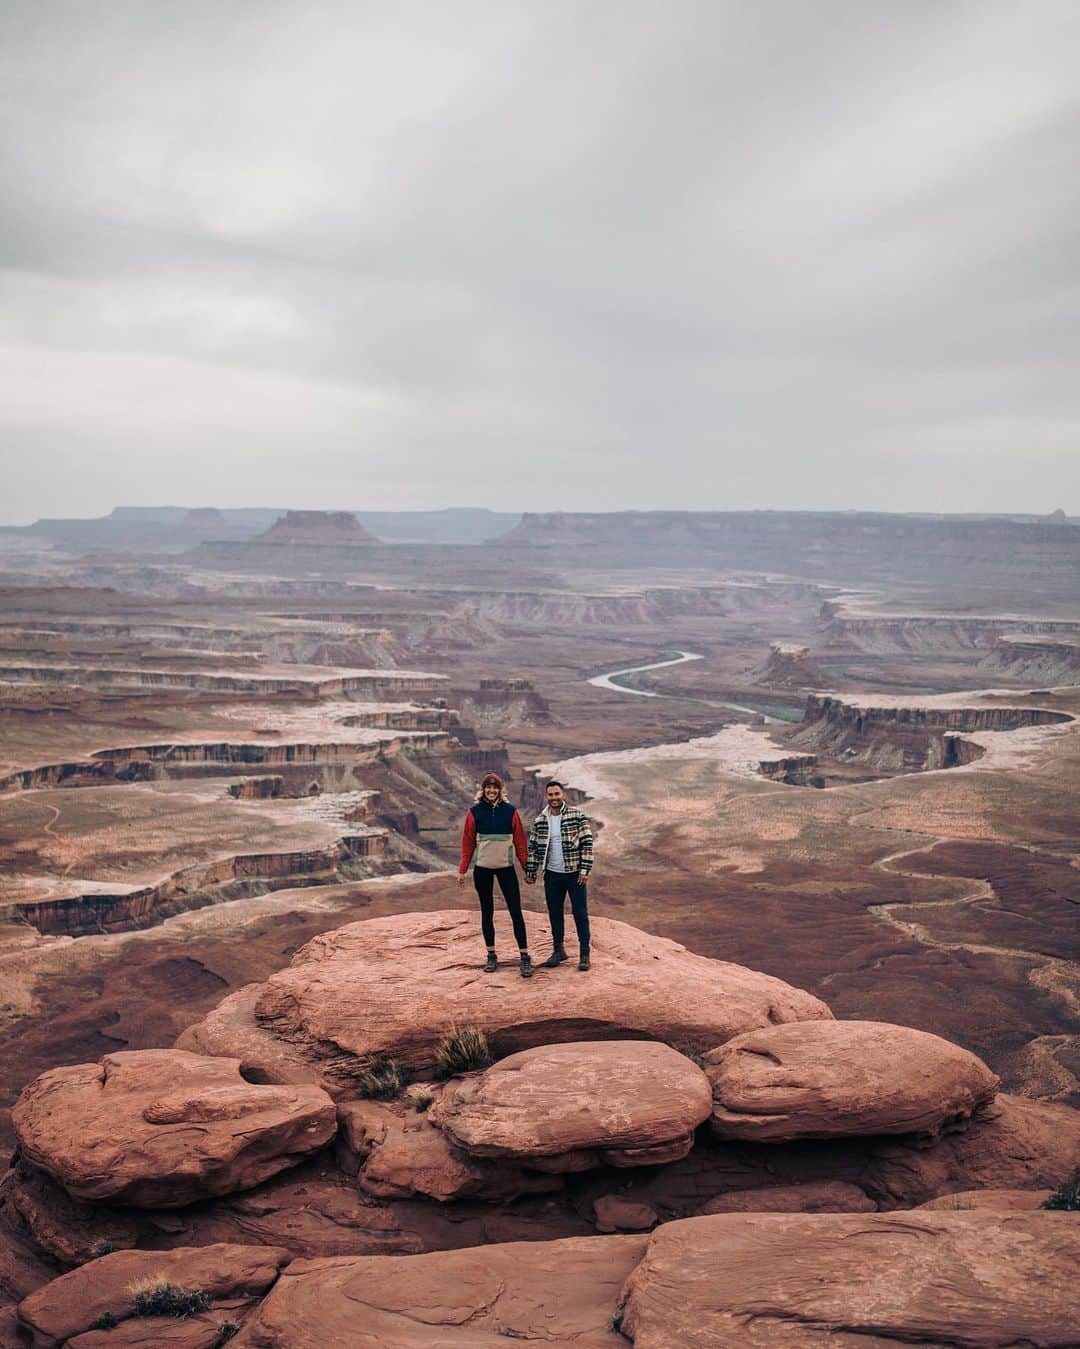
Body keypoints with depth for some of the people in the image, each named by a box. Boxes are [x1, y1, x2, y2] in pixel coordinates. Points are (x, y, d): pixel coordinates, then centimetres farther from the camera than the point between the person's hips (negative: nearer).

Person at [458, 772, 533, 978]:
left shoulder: (510, 811, -1)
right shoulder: (475, 811, 0)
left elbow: (520, 841, 1)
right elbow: (468, 842, 2)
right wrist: (463, 870, -1)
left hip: (506, 868, -1)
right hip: (482, 869, 1)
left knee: (516, 911, -5)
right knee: (487, 912, 9)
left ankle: (525, 957, -3)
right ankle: (491, 956, 18)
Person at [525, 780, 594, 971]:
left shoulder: (577, 816, -8)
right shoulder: (539, 821, 3)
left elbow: (587, 843, -8)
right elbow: (533, 847, 11)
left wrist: (585, 869, -13)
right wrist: (530, 872, 8)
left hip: (574, 874, -4)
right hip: (552, 875, 4)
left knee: (580, 913, 1)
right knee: (555, 914, 12)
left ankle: (584, 954, 10)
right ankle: (559, 950, 25)